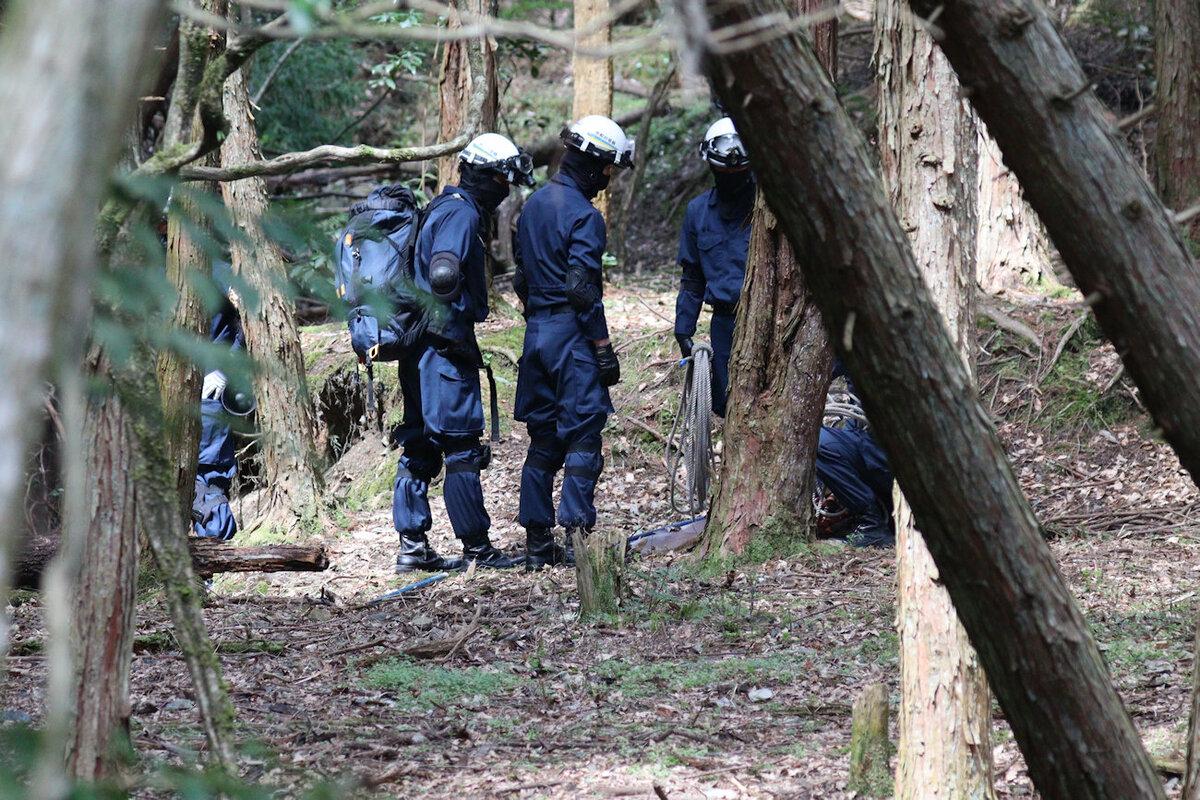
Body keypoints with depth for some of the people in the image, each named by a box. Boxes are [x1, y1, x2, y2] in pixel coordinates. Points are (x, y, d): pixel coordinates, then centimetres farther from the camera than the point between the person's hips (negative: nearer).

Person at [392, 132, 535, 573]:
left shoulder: (443, 207, 17)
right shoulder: (462, 214, -14)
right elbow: (443, 277, -27)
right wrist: (457, 335, -19)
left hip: (418, 349, 10)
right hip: (444, 347, -10)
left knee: (419, 446, 11)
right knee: (461, 449, -3)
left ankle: (412, 547, 13)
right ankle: (476, 548, 2)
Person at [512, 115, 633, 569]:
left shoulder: (535, 204, 13)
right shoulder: (583, 215, -14)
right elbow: (583, 288, -19)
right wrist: (603, 348, -15)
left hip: (537, 331, 8)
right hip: (572, 334, -8)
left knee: (543, 437, 11)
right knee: (582, 434, -6)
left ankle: (537, 541, 12)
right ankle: (577, 536, -12)